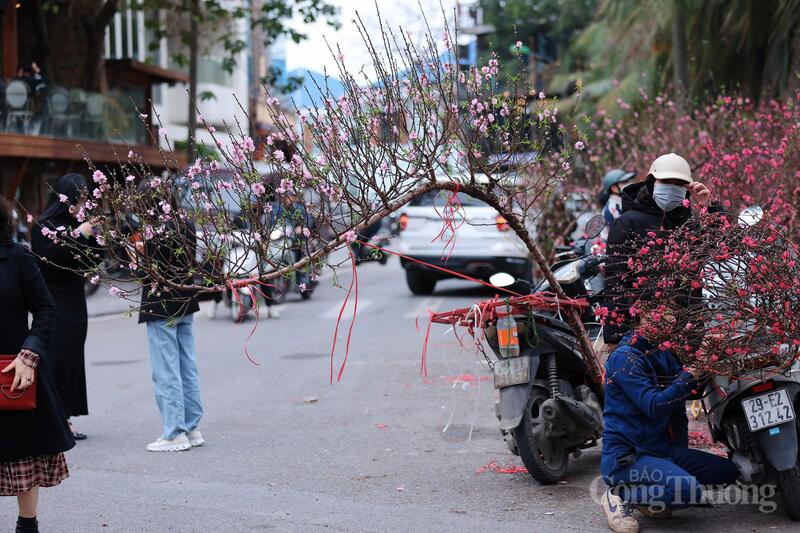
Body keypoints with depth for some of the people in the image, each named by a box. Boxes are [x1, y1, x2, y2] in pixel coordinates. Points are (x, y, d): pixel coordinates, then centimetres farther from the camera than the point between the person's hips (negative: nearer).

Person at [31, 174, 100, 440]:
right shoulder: (45, 225, -9)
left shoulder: (75, 223, 11)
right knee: (55, 360, -9)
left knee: (72, 359, 7)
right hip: (55, 304, -7)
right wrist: (78, 235, -20)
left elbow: (93, 260, 13)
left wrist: (94, 235, -4)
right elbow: (51, 258, -20)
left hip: (74, 301, 7)